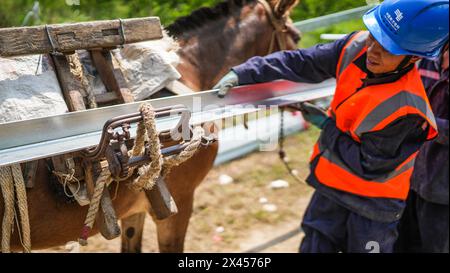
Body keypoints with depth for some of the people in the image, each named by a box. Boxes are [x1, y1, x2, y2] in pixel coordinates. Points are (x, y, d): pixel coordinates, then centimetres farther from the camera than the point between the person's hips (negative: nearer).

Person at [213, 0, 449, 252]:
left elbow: (369, 167, -24)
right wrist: (244, 73, -18)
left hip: (373, 203, -6)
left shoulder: (405, 109, -33)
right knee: (313, 246, 20)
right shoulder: (357, 46, -16)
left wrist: (327, 127, -17)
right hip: (333, 183, 6)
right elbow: (300, 63, -10)